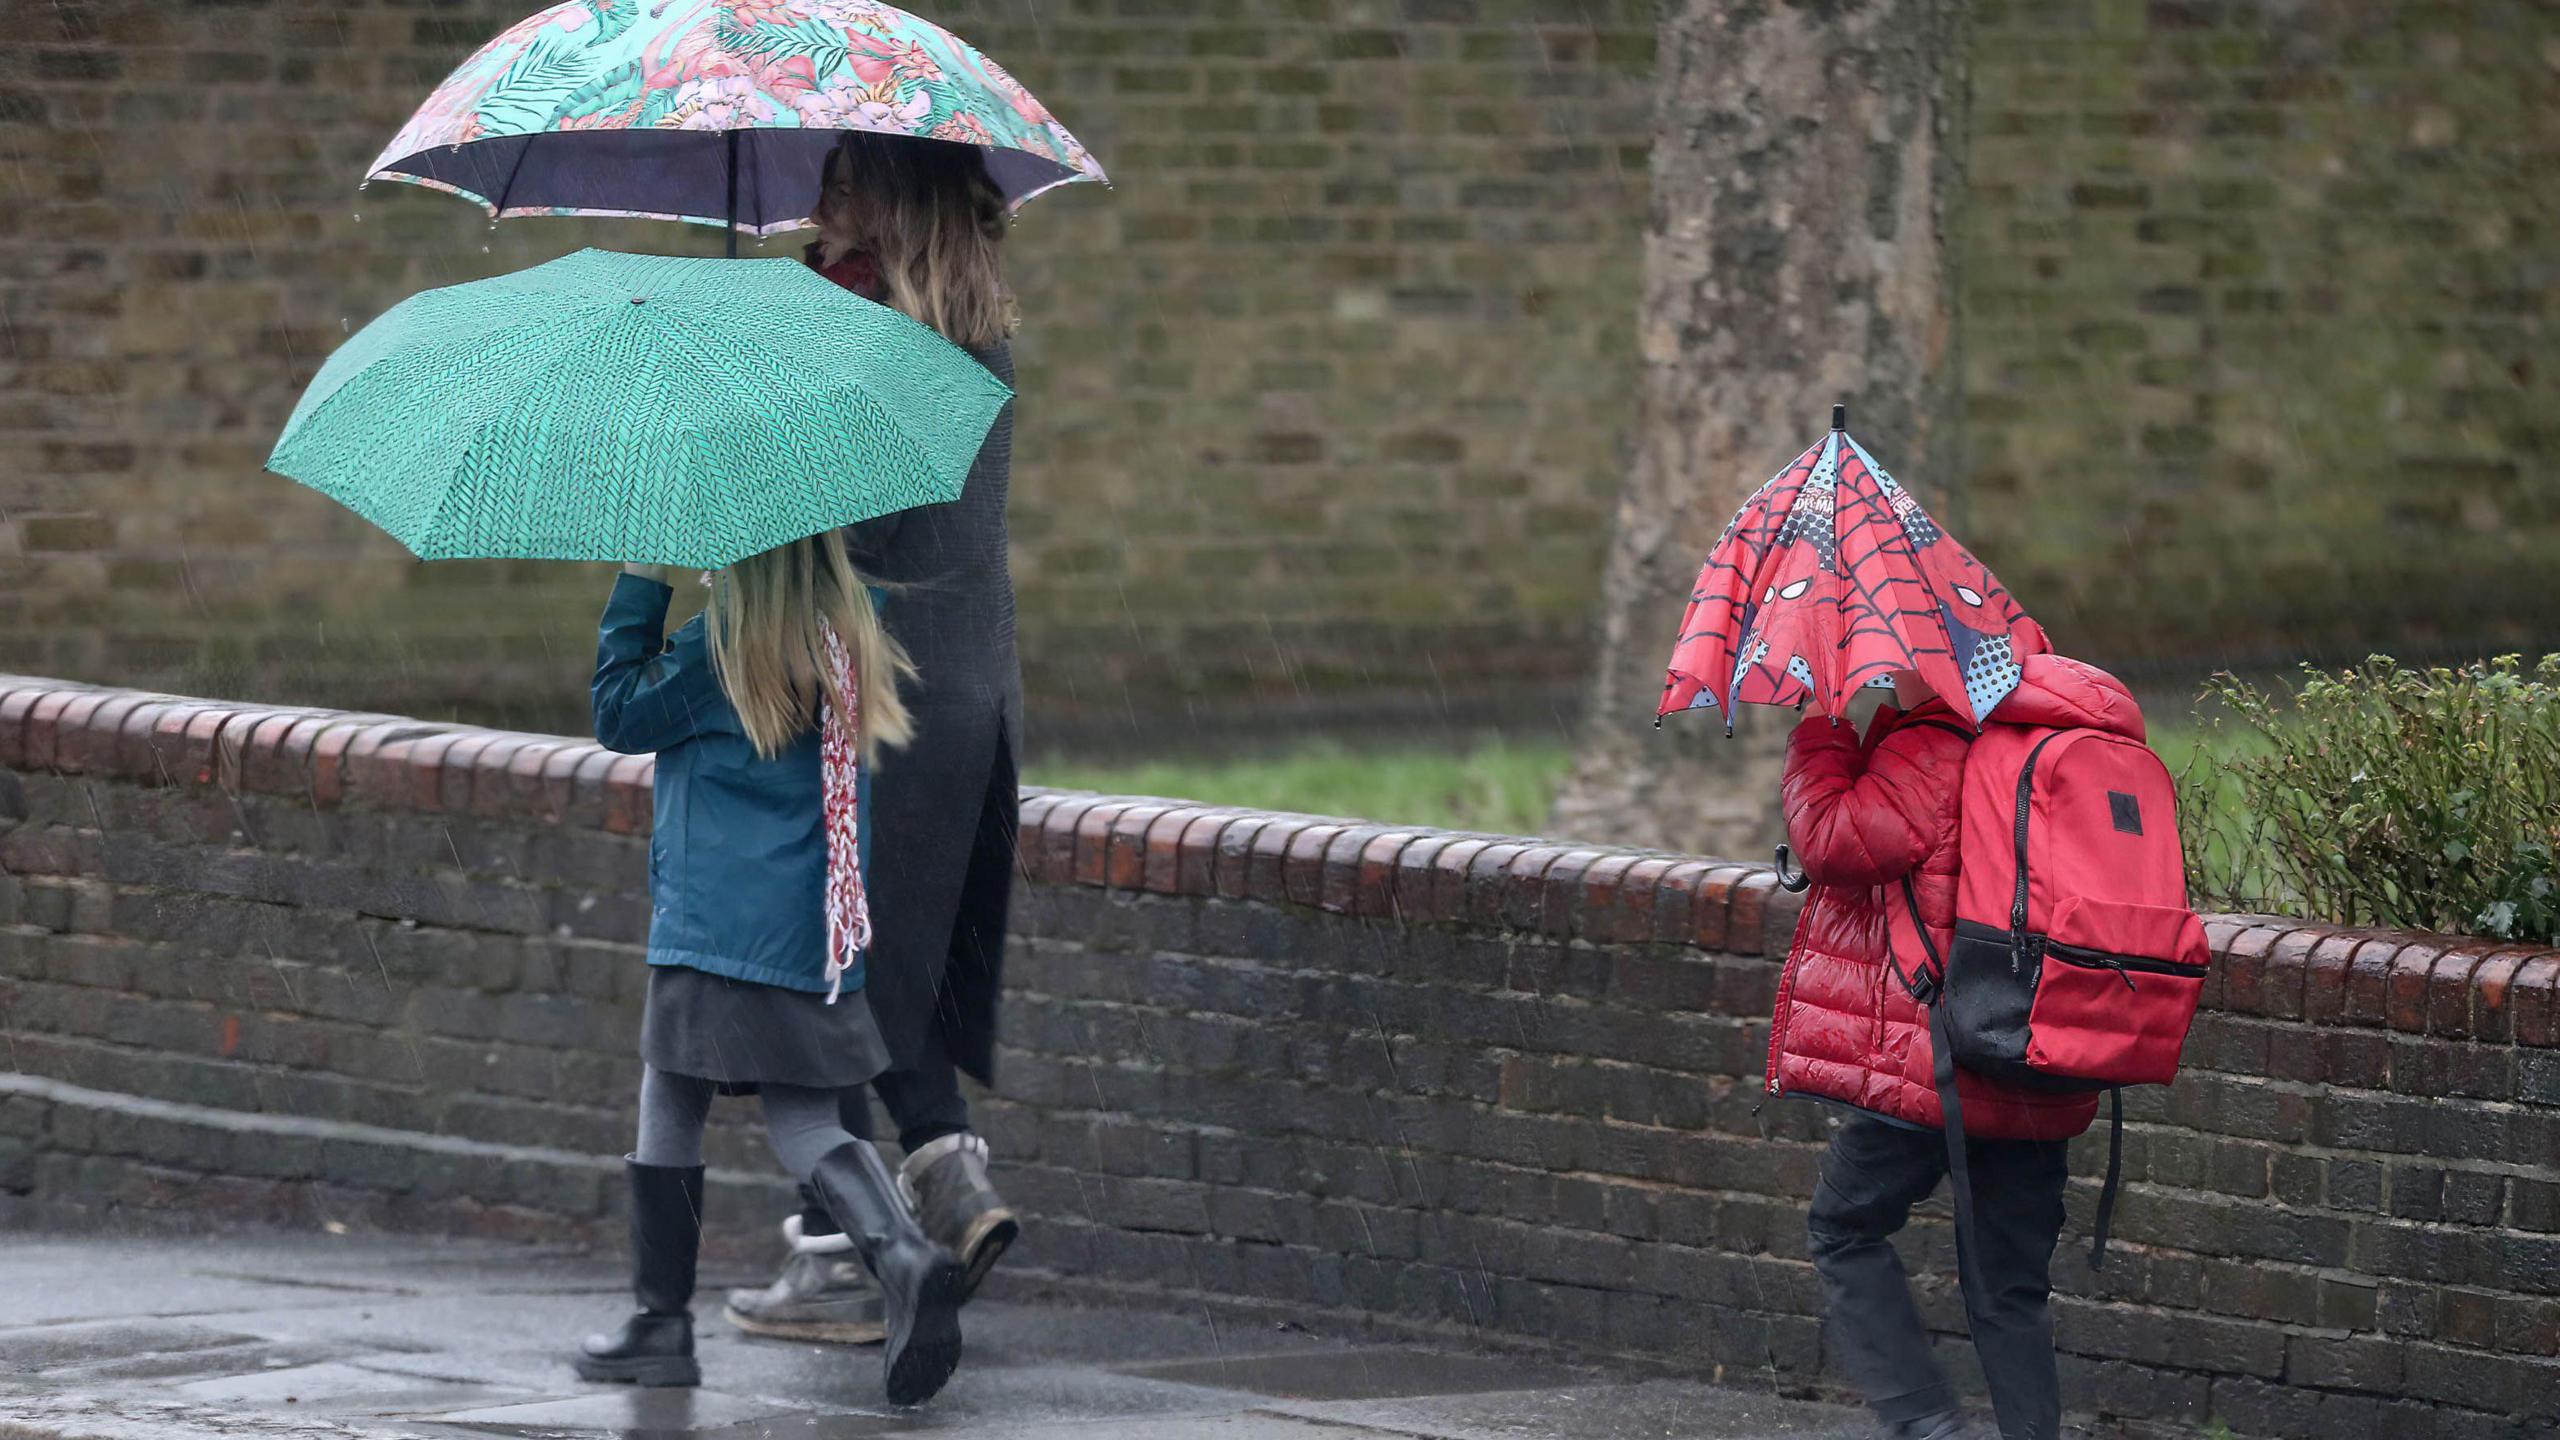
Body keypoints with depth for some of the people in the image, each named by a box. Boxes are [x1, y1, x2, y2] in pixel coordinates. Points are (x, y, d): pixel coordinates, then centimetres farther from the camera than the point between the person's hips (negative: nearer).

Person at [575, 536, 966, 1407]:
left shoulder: (714, 650, -13)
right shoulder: (850, 639, 4)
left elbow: (620, 714, -2)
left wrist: (639, 585, 0)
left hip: (715, 932, -6)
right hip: (814, 936, 6)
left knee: (670, 1101, 7)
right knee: (802, 1117, 7)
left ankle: (661, 1320, 10)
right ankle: (901, 1254, -18)